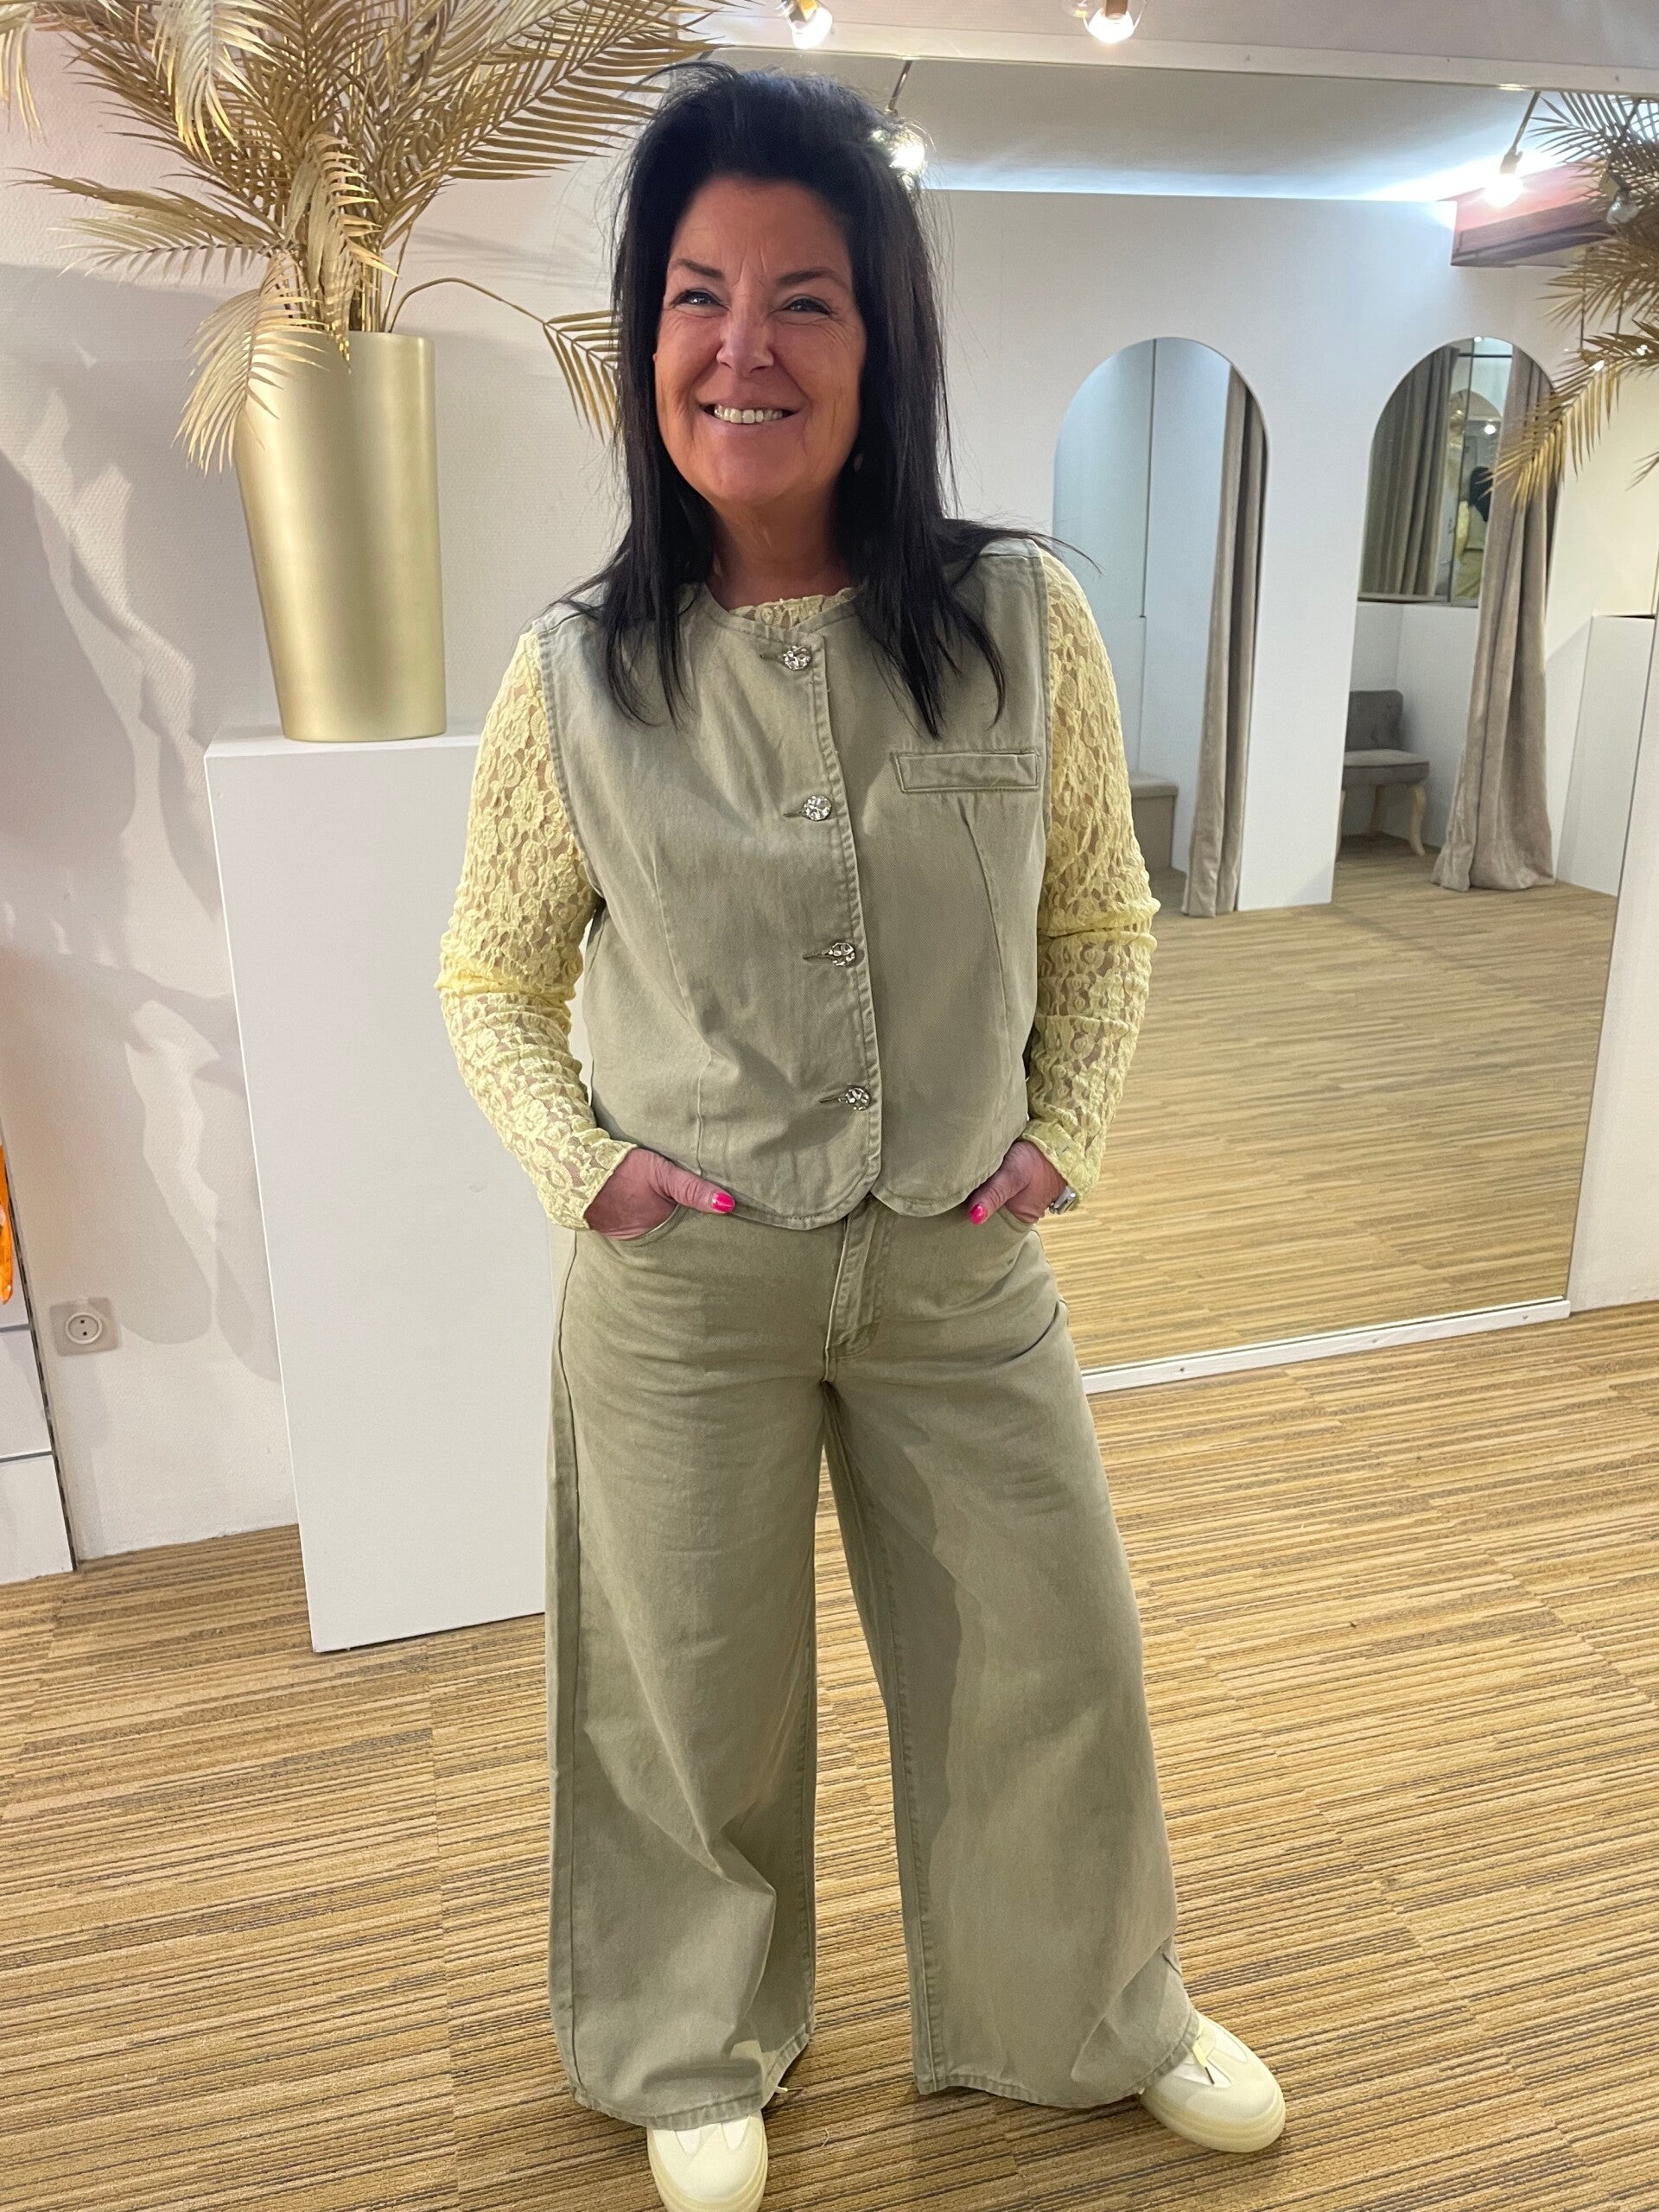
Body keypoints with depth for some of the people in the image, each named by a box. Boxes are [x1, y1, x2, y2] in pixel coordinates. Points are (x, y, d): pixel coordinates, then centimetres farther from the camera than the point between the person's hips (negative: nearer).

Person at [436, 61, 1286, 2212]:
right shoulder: (575, 679, -9)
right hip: (687, 1286, -1)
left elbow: (1101, 927, 5)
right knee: (696, 1697, 17)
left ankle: (1104, 2012, 50)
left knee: (1054, 1665, 18)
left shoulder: (1026, 622, -8)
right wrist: (584, 1168, -9)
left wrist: (1060, 1141, -5)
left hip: (967, 1270, 2)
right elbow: (492, 977, 4)